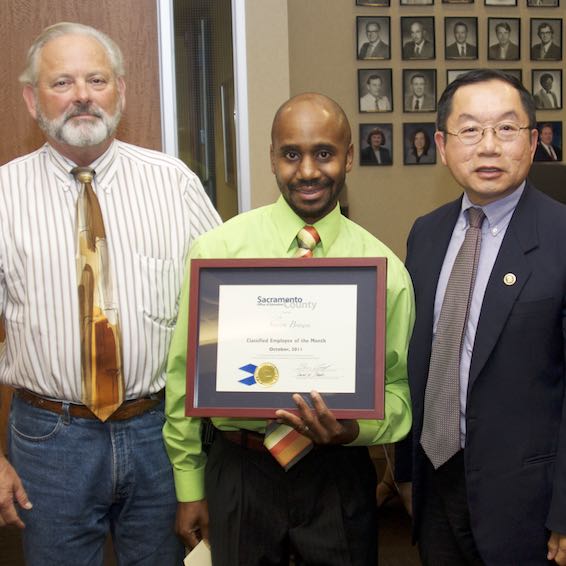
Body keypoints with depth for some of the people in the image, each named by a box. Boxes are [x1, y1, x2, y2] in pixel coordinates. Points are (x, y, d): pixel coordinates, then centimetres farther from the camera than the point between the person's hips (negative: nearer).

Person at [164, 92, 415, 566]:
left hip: (340, 477, 1)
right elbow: (186, 371, 0)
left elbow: (398, 386, 3)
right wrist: (189, 487, 4)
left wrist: (356, 429, -18)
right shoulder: (216, 250, -6)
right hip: (239, 471, 0)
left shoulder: (385, 268, -4)